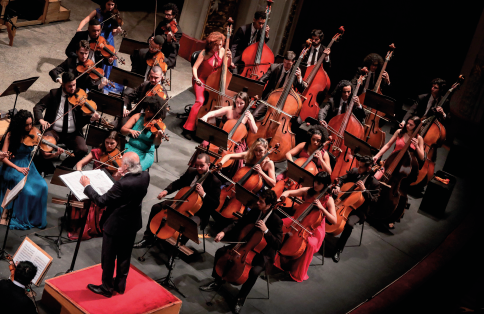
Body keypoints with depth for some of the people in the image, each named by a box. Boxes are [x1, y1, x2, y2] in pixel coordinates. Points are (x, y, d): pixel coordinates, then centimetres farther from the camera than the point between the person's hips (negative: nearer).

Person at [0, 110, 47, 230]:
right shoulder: (11, 135, -11)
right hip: (12, 168, -3)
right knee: (27, 190, -29)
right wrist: (17, 168, -30)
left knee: (42, 186, -23)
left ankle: (36, 218, -7)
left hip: (27, 166, 4)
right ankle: (20, 219, -9)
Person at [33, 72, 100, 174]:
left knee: (83, 150, -27)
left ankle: (63, 168, -4)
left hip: (72, 133, 1)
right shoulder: (54, 94, 6)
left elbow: (81, 120, 3)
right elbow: (38, 107, 2)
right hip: (54, 131, -1)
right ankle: (49, 169, 1)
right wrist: (41, 120, -20)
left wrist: (91, 118, -21)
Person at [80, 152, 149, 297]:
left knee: (108, 258, 14)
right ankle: (120, 285, 40)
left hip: (115, 226, -7)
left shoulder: (122, 184, -34)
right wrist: (124, 176, 1)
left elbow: (101, 201, -24)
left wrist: (87, 186, -14)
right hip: (132, 224, 7)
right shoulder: (145, 176, -13)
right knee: (124, 256, 23)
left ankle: (107, 288, 31)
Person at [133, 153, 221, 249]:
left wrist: (203, 194, -34)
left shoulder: (214, 181, -18)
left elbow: (216, 204, -19)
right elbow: (178, 183, 14)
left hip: (198, 213, -6)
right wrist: (166, 190, -5)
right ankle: (148, 238, 11)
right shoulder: (191, 171, -1)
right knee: (156, 208, -1)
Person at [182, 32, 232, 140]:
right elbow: (194, 68, -23)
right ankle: (188, 129, -19)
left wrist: (229, 58, -17)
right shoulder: (205, 53, -19)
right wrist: (196, 79, -41)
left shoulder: (222, 51, -6)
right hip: (201, 80, -5)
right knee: (200, 101, -24)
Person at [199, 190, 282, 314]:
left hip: (263, 254, -7)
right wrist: (224, 232, -11)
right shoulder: (255, 211, -5)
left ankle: (241, 298, -10)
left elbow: (277, 244, -24)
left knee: (254, 271, -34)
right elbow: (239, 223, 4)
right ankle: (217, 282, 19)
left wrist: (266, 231, -36)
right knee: (220, 252, 0)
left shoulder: (276, 221, -22)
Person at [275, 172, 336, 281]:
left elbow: (334, 221, -18)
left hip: (315, 228, -4)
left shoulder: (328, 200, -11)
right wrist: (281, 197, -25)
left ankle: (298, 273, -13)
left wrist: (322, 208, -29)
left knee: (310, 244, -35)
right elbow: (288, 193, -1)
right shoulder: (307, 191, -1)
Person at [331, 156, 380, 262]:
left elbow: (373, 200, -16)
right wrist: (338, 186, -8)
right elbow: (342, 179, 14)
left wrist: (364, 190, -28)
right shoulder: (354, 171, -1)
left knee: (349, 223, -32)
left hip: (359, 209, -5)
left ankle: (339, 250, -16)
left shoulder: (374, 183, -14)